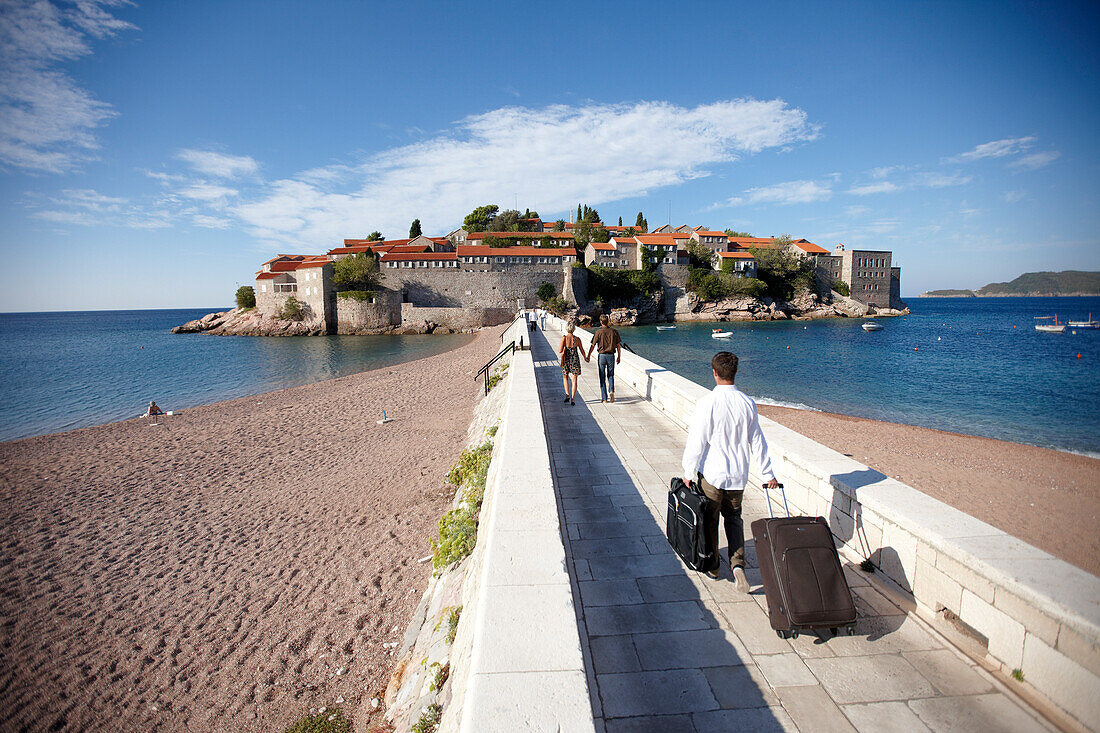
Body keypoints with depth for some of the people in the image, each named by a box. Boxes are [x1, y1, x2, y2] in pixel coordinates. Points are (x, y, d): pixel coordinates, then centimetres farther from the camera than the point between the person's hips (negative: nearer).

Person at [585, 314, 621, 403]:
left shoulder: (598, 332, -7)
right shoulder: (614, 331, 0)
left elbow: (592, 345, -4)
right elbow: (618, 345, 4)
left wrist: (588, 356, 7)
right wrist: (619, 356, 16)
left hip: (602, 356, -2)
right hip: (611, 356, 2)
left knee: (602, 377, 7)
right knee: (610, 375, 18)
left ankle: (604, 398, 8)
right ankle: (611, 391, -8)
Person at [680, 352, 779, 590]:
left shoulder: (707, 403, -18)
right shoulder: (747, 403, -4)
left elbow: (696, 442, -15)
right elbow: (757, 442, 4)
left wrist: (688, 472, -3)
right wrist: (768, 473, 13)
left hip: (712, 473, -4)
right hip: (738, 474, 4)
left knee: (710, 520, 14)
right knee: (734, 518, 21)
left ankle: (711, 566, 28)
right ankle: (738, 562, 5)